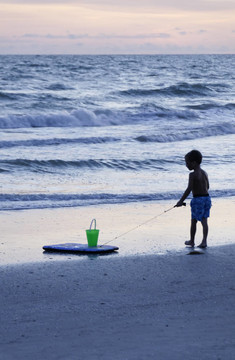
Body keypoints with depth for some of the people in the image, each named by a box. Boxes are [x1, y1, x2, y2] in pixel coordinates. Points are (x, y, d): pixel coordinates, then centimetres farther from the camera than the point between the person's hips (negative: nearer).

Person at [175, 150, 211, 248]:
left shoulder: (192, 175, -14)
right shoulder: (204, 173, 8)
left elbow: (189, 189, -18)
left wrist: (181, 201, -13)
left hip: (197, 199, -6)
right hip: (207, 197, 6)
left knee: (194, 221, 8)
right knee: (204, 221, 5)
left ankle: (192, 241, 19)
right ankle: (204, 241, -1)